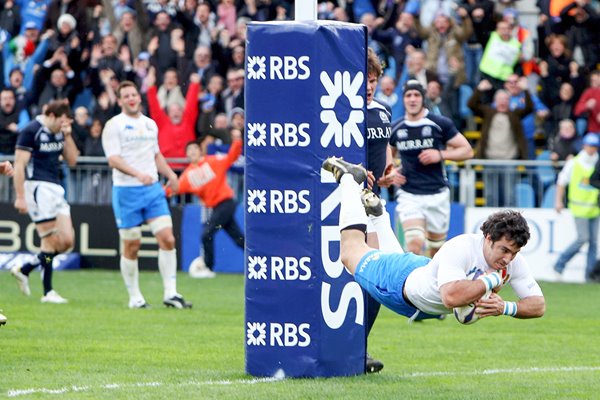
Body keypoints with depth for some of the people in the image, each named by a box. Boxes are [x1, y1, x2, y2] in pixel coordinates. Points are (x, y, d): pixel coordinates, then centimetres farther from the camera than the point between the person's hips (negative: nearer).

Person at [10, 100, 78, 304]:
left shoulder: (59, 132, 13)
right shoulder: (30, 131, -10)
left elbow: (72, 160, 14)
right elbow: (19, 164, -13)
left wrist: (67, 136, 0)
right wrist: (20, 197, -17)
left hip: (56, 188, 8)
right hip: (37, 187, -8)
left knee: (66, 241, 2)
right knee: (51, 241, -8)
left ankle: (24, 270, 15)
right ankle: (48, 292, 0)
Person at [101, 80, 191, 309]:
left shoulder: (150, 124, 15)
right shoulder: (114, 125, -4)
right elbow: (113, 160, -14)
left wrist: (170, 174, 14)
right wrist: (138, 174, -27)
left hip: (153, 189, 5)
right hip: (126, 191, -5)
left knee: (167, 239, -7)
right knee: (132, 246, 0)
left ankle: (171, 294, -3)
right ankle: (134, 297, 11)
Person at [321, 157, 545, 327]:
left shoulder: (513, 261, -27)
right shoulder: (460, 249, -46)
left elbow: (538, 305, -24)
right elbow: (451, 297, -60)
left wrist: (506, 308, -42)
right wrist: (491, 281, -51)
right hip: (402, 280, -5)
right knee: (352, 252, 20)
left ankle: (376, 210, 55)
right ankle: (348, 178, 38)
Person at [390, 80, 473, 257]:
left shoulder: (440, 124, -4)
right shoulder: (395, 129, 5)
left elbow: (467, 150, -2)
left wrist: (440, 155, -16)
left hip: (437, 194, 0)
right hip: (409, 194, 0)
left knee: (437, 247, 11)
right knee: (415, 243, -21)